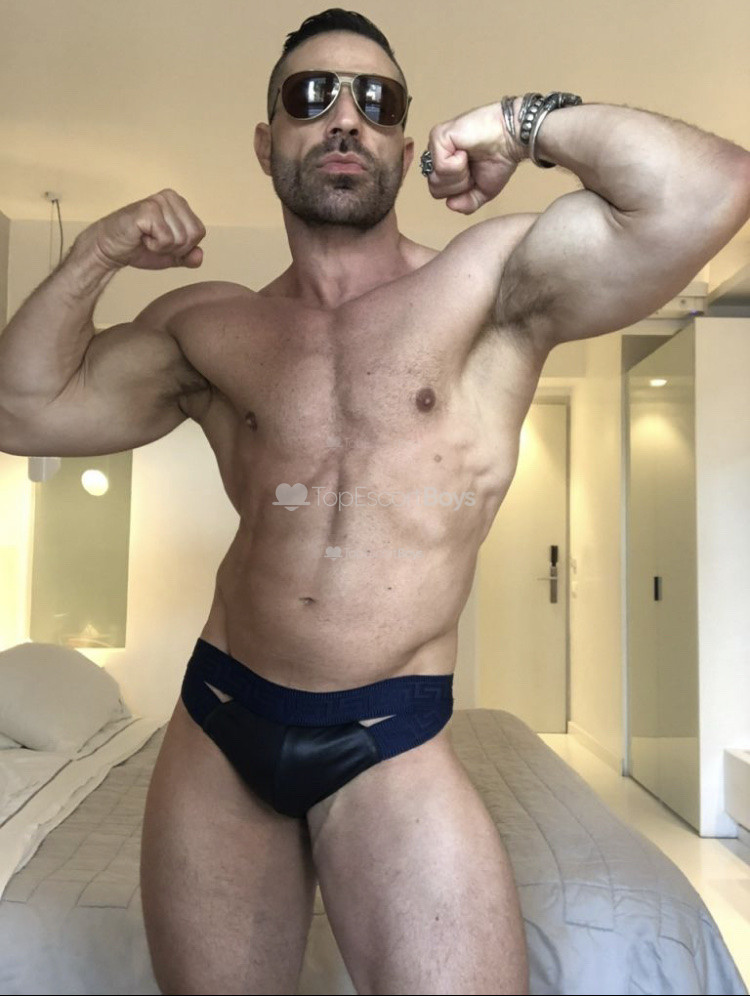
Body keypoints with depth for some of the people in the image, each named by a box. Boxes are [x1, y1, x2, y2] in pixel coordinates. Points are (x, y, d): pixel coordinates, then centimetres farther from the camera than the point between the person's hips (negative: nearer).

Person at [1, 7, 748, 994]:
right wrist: (97, 254, -2)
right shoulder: (206, 326, 7)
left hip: (392, 745, -3)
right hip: (216, 726, 4)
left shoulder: (489, 283, -4)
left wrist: (525, 122, -6)